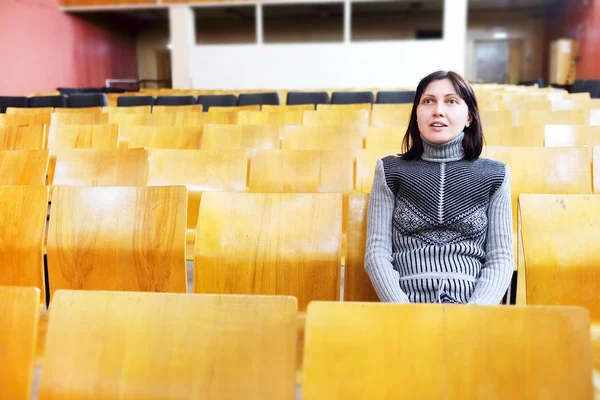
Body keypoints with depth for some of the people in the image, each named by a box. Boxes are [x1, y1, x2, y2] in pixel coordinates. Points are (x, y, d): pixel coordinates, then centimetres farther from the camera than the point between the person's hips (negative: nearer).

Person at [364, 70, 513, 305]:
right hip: (407, 305, 0)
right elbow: (376, 253, 2)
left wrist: (475, 311, -11)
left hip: (472, 306, 1)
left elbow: (501, 258, 6)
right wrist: (403, 311, -12)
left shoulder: (494, 175, 10)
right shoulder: (390, 171, 8)